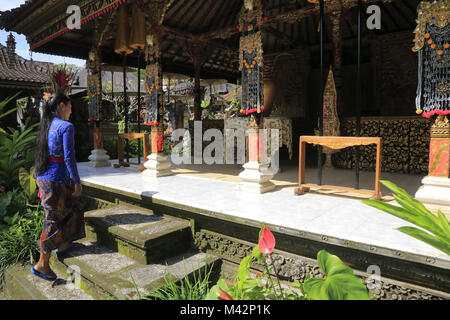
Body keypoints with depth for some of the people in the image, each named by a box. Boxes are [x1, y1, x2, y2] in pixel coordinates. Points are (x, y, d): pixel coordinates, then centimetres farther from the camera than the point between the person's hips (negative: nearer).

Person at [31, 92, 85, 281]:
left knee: (70, 207, 23)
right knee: (54, 220, 1)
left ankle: (63, 244, 37)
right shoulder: (66, 126, -15)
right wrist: (77, 182, -13)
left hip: (43, 176, 9)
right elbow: (69, 158, -19)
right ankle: (42, 264, 11)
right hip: (56, 178, -9)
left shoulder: (47, 125, 11)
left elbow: (43, 153, 17)